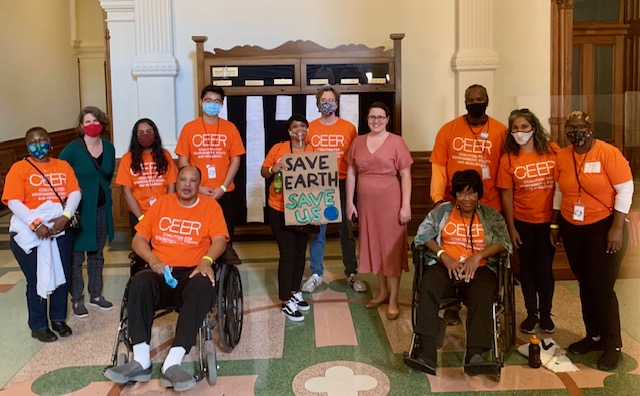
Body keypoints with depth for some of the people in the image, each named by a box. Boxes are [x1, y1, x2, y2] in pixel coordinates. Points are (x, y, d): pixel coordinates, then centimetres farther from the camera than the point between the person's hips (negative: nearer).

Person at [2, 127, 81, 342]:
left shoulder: (63, 166, 8)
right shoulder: (19, 168, -3)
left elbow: (75, 193, -3)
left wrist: (65, 216, -20)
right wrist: (35, 224, -23)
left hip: (60, 230, 4)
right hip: (30, 233, -4)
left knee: (62, 276, 10)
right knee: (36, 280, 3)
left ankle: (58, 319, 27)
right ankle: (38, 326, 16)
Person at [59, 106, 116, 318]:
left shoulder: (108, 147, 3)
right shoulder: (73, 148, -12)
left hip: (102, 207, 5)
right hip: (80, 209, -5)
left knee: (97, 253, 16)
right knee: (76, 255, 1)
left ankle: (96, 295, 28)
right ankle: (77, 299, 12)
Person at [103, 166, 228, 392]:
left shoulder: (210, 205, 11)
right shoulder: (161, 203, 16)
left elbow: (219, 240, -1)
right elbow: (138, 240, 13)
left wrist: (206, 260, -22)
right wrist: (152, 259, -7)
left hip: (192, 272, -2)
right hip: (160, 272, 2)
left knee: (204, 286, -37)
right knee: (139, 281, -32)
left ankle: (172, 363, -44)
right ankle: (141, 361, -37)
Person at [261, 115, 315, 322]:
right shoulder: (278, 148, -5)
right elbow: (263, 171, 0)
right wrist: (273, 169, -21)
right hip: (280, 211, -4)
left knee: (300, 252, 14)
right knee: (287, 254, -5)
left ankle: (295, 292, 31)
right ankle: (286, 302, 2)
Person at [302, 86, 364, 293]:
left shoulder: (349, 128, 2)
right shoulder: (309, 128, 4)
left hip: (342, 185, 0)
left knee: (347, 231, 6)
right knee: (317, 232, 7)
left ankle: (351, 274, 16)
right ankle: (316, 274, 18)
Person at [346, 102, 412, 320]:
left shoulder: (396, 142, -5)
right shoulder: (358, 142, 7)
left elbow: (405, 175, -7)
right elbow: (351, 173, 10)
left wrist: (406, 205, -12)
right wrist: (350, 202, 6)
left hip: (390, 202, -4)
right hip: (366, 203, 4)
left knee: (392, 247, 1)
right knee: (373, 246, 12)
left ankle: (393, 300, 8)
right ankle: (382, 291, 28)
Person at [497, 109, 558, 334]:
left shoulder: (552, 151, -4)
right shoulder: (508, 159, -2)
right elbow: (507, 195, 0)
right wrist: (511, 228, -1)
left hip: (548, 221, -1)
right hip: (523, 222, 1)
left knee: (544, 268, 3)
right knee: (527, 267, 11)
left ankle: (545, 313, 23)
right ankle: (531, 313, 27)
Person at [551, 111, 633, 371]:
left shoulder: (608, 153, -14)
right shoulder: (562, 156, 1)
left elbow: (625, 190, -13)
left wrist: (617, 228, -17)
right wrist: (555, 225, 13)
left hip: (602, 227, -5)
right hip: (571, 229, 5)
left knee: (602, 287, -4)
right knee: (584, 284, 13)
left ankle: (613, 345, 11)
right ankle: (594, 336, 28)